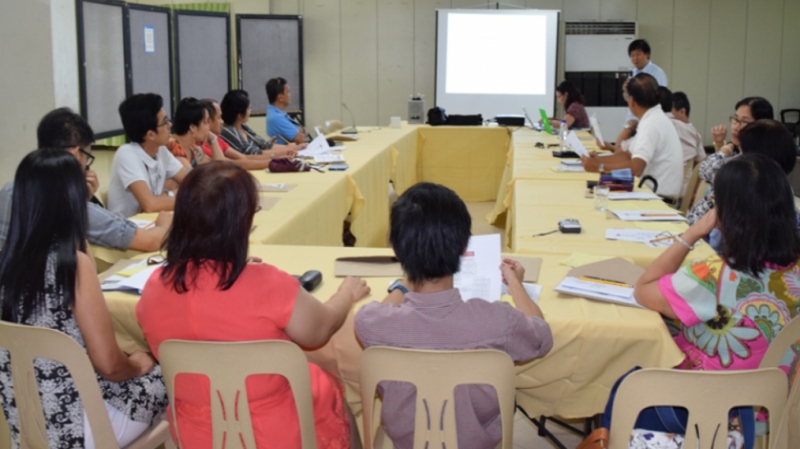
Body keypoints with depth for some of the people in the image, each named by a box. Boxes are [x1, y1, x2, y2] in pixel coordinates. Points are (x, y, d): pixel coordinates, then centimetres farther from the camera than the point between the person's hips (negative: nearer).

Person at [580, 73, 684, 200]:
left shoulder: (651, 123, -17)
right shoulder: (655, 118, 12)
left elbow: (635, 169, -25)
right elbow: (629, 156, 18)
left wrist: (598, 167, -17)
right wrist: (599, 160, 6)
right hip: (654, 190, 8)